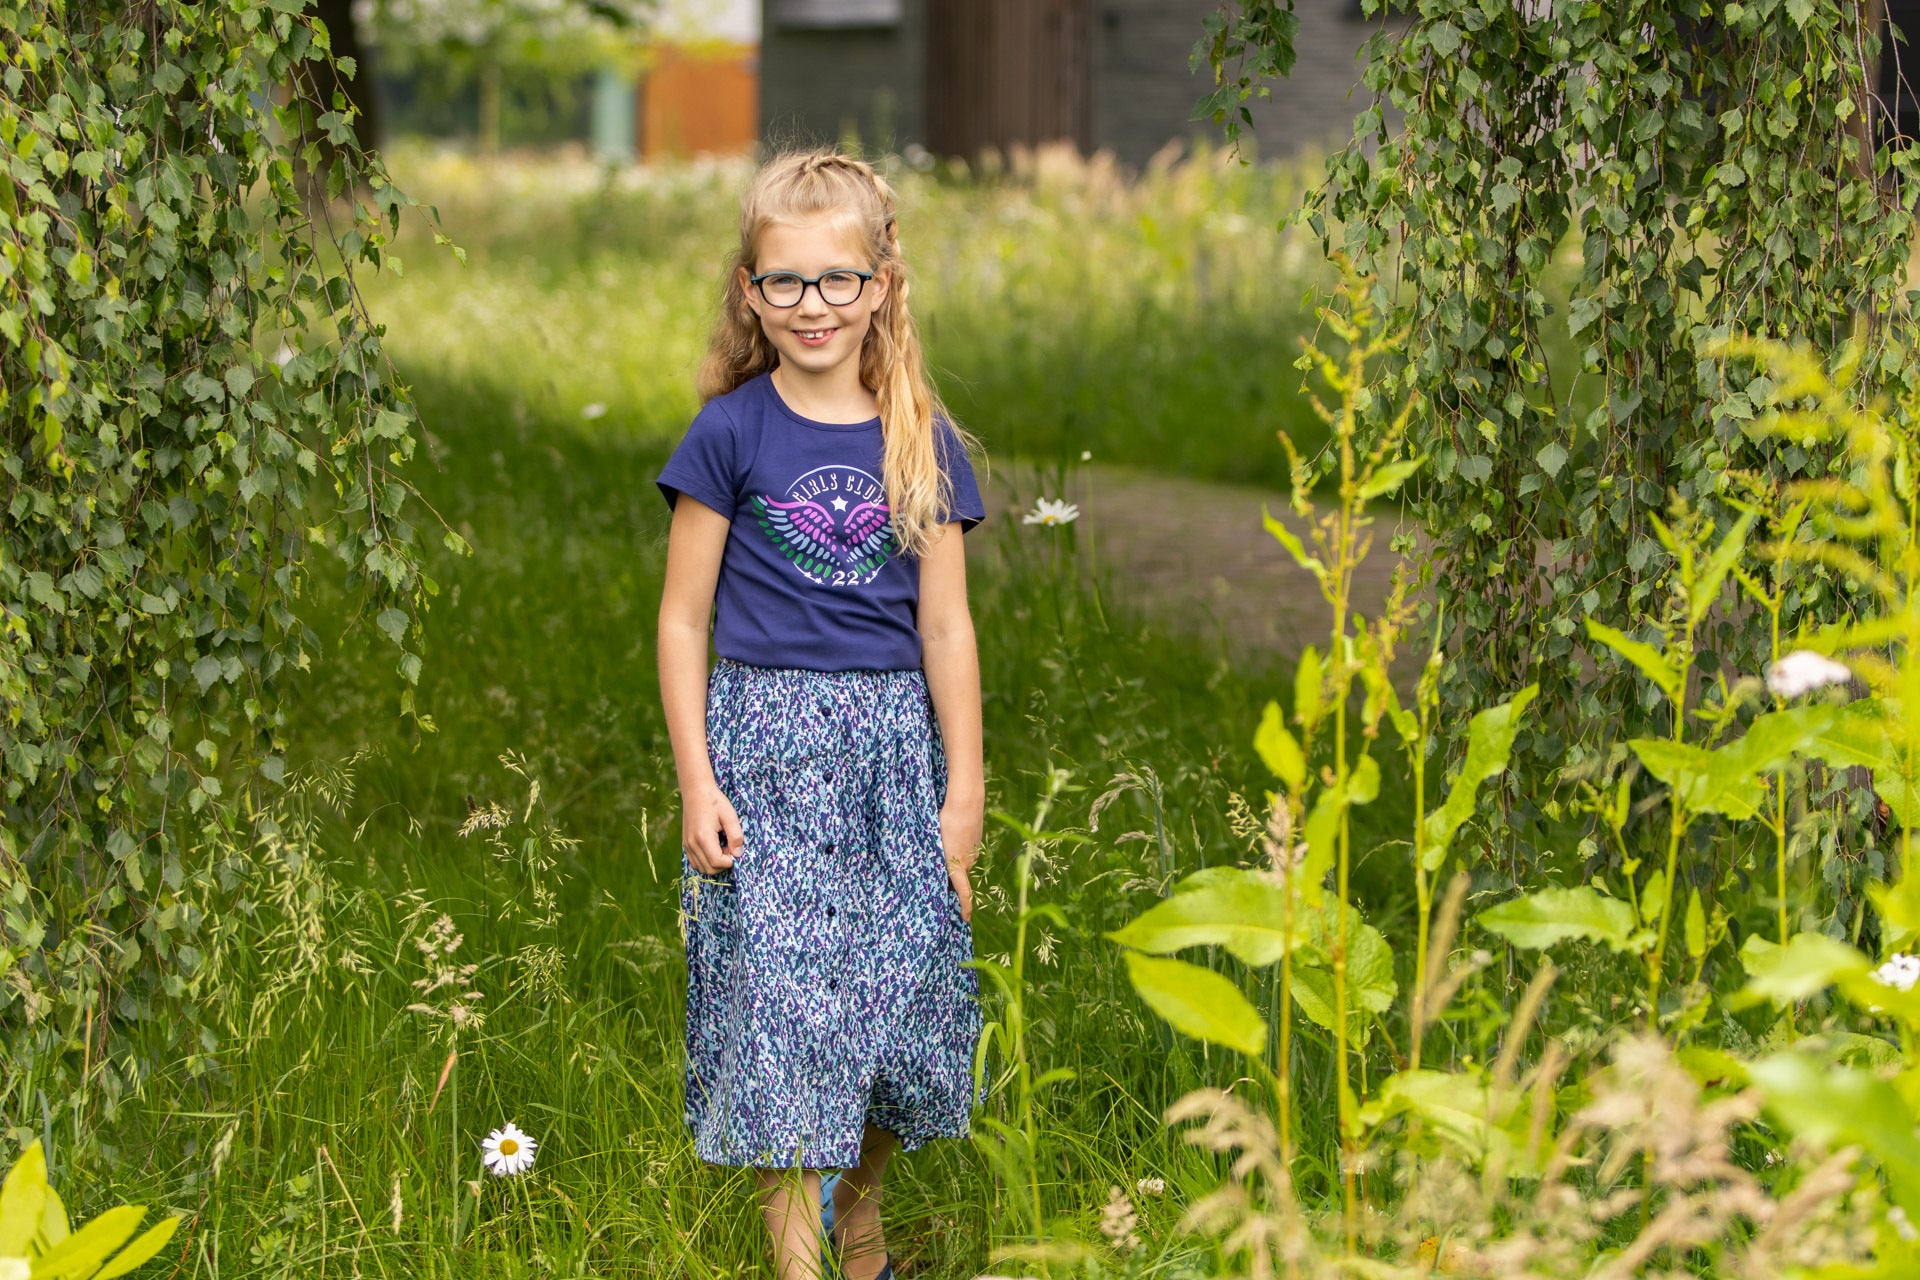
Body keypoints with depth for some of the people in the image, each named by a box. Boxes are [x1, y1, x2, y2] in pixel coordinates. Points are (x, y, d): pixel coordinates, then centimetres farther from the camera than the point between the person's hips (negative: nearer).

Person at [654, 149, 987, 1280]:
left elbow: (947, 625, 5)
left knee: (900, 998, 7)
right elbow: (682, 621, 0)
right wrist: (697, 783, -5)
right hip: (767, 749, -2)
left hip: (893, 746, 3)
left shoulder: (924, 444, 3)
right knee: (783, 1000, -6)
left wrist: (964, 791, 3)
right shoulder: (731, 434, -3)